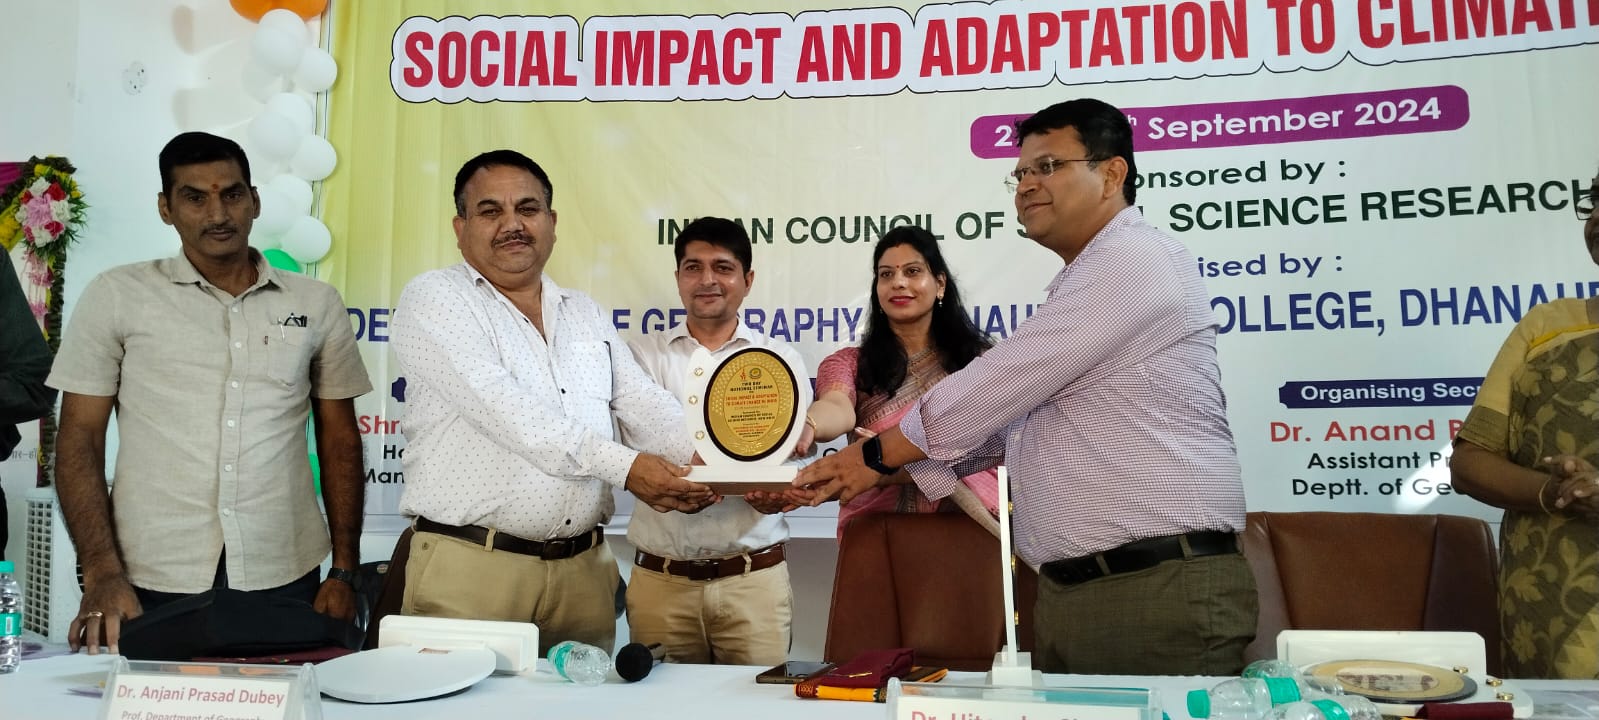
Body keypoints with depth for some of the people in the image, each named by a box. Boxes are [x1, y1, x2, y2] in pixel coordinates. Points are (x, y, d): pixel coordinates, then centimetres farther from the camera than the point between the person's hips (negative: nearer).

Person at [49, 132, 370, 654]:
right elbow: (79, 440, 2)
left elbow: (339, 442, 9)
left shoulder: (317, 304, 7)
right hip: (150, 588, -1)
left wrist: (344, 572, 3)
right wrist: (102, 574, -9)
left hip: (285, 580, 1)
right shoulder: (116, 296, 3)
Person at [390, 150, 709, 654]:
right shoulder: (434, 299, -2)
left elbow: (647, 406, 8)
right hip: (469, 566, -4)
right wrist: (623, 466, -22)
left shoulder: (585, 315, 17)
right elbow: (504, 409, -16)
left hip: (584, 568, 5)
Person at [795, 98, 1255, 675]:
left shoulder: (1134, 260, -10)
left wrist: (878, 453, -2)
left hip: (1164, 590, -9)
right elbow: (1001, 417, 20)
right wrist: (886, 466, 9)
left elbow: (1000, 383, -13)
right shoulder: (1079, 291, 23)